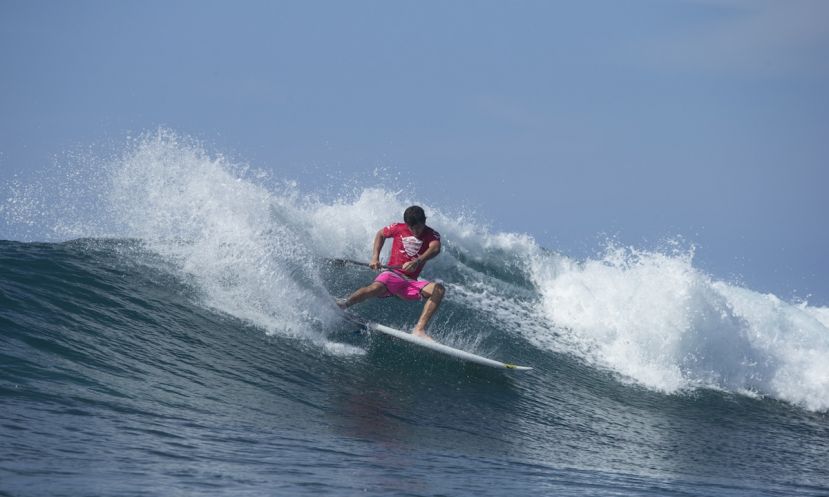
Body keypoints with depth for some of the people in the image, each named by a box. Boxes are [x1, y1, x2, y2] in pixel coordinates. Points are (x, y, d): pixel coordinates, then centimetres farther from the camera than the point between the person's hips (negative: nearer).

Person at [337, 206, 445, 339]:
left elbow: (435, 248, -23)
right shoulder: (398, 228, 4)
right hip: (392, 274, -1)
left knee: (438, 289, -25)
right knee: (375, 288, -36)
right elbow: (381, 234, 23)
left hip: (411, 283, 2)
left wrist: (418, 261, -42)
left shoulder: (432, 235, 0)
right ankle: (344, 304, -23)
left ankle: (419, 329, -36)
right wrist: (375, 257, 8)